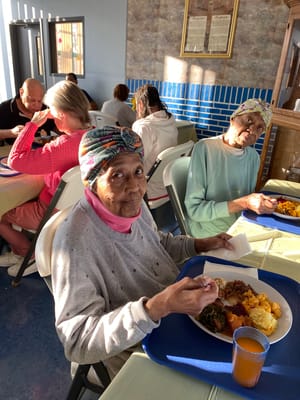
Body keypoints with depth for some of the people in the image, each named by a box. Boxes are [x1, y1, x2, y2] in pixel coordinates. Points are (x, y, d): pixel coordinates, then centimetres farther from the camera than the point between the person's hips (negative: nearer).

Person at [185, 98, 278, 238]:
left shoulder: (253, 156, 4)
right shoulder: (205, 148, -15)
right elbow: (193, 209, -18)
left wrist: (263, 205, -10)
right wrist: (243, 203, -25)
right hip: (211, 236, -6)